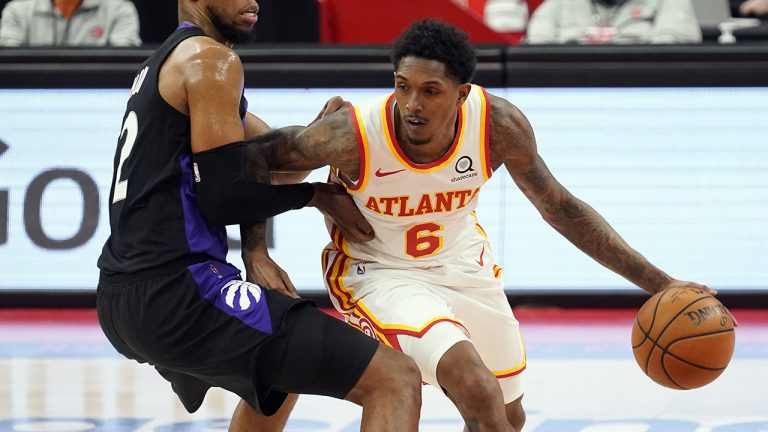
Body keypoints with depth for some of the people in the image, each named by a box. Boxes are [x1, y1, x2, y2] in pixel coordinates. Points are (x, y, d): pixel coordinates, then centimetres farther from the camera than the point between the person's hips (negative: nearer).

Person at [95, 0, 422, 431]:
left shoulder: (164, 63, 22)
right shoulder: (212, 61, -8)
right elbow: (224, 198, -14)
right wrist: (317, 195, 1)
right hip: (179, 295, -10)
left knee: (280, 379, 39)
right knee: (396, 379, -13)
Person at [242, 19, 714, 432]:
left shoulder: (499, 125, -24)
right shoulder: (352, 136, -32)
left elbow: (559, 207, -10)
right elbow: (254, 156, -15)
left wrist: (657, 282, -11)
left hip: (463, 264, 5)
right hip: (382, 274, -5)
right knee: (480, 394, -27)